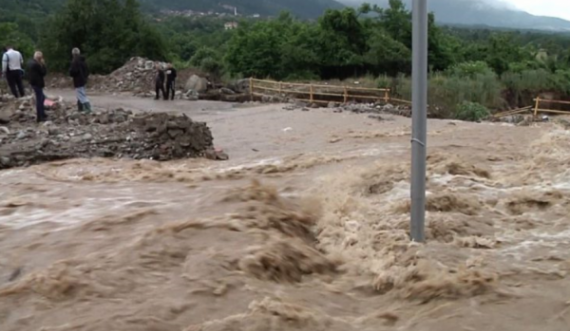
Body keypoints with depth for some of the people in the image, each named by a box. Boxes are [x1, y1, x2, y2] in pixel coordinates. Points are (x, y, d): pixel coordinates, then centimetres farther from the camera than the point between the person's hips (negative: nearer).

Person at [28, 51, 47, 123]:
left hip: (34, 82, 10)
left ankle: (42, 114, 30)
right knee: (39, 99, -2)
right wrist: (43, 65, -10)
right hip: (37, 83, -10)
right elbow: (43, 72, -16)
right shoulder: (36, 64, -22)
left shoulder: (31, 63, 10)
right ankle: (39, 117, 3)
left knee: (41, 98, 21)